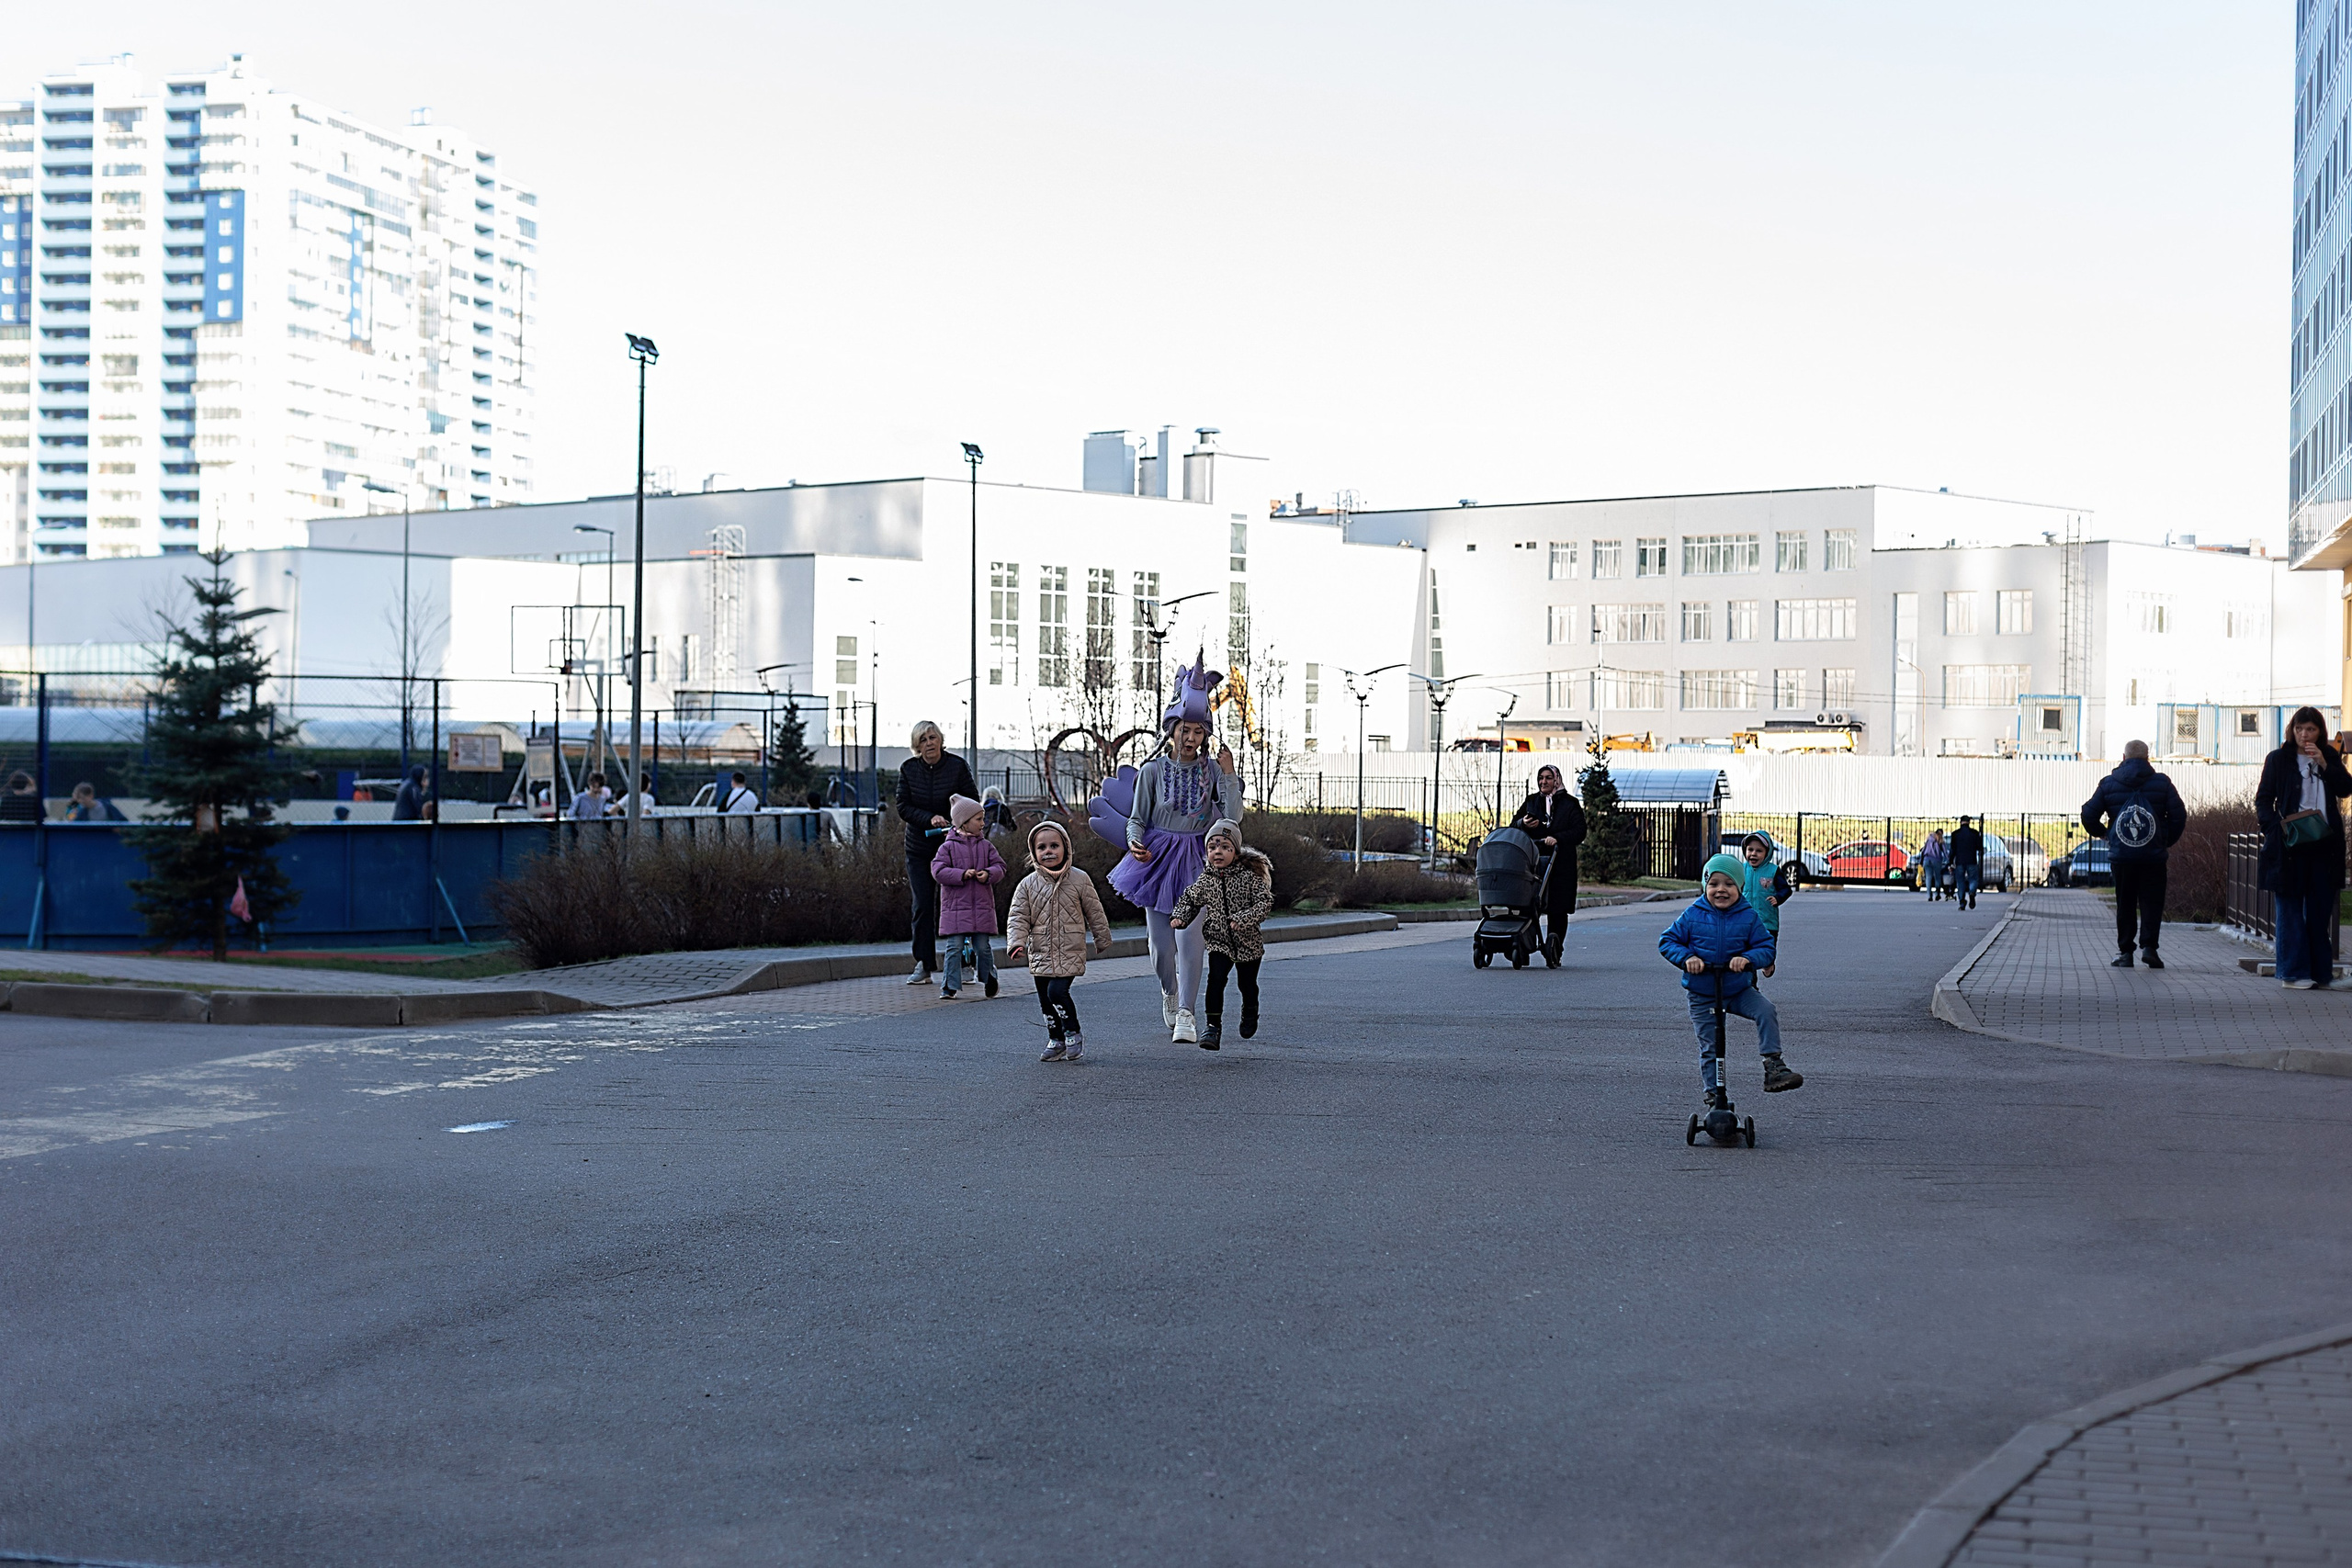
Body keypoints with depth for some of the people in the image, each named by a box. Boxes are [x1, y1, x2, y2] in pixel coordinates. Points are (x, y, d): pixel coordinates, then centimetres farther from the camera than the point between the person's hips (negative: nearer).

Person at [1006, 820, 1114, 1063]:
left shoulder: (1079, 880, -3)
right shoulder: (1028, 884, 1)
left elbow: (1095, 913, 6)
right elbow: (1018, 917, -1)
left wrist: (1103, 941, 13)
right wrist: (1016, 943, -17)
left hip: (1070, 952, -4)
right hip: (1040, 953, 4)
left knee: (1057, 991, -18)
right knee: (1045, 999, 9)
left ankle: (1073, 1035, 0)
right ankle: (1056, 1041, 24)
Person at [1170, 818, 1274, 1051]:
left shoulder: (1249, 875, -14)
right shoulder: (1205, 879, -3)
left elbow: (1265, 903, -17)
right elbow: (1190, 899, 11)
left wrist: (1243, 919, -29)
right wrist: (1179, 917, -6)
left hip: (1247, 942, -1)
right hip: (1218, 941, 1)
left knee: (1247, 983, 16)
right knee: (1216, 979, -20)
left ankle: (1250, 1013, 48)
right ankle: (1213, 1026, -14)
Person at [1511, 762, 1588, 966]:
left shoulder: (1570, 804, 9)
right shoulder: (1530, 802, 18)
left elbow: (1579, 832, 0)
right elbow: (1513, 825, 17)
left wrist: (1557, 838, -15)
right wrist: (1523, 824, -7)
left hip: (1560, 864, -2)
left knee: (1557, 910, -5)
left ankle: (1554, 952, -7)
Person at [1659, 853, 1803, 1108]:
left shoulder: (1749, 917, -6)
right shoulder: (1693, 915, -7)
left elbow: (1766, 948, -6)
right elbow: (1667, 941, -2)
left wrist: (1748, 958, -28)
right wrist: (1686, 957, -21)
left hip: (1739, 989, 0)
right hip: (1702, 995, 0)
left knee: (1766, 1011, -25)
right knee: (1710, 1048, 4)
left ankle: (1774, 1066, -19)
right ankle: (1714, 1097, 17)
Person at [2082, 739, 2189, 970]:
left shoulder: (2108, 784, 4)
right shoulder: (2161, 782, 2)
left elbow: (2089, 815, 3)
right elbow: (2179, 815, -1)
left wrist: (2101, 833, 21)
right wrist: (2168, 842, 13)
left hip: (2120, 855, 1)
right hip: (2154, 855, -1)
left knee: (2125, 904, 9)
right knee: (2151, 902, 4)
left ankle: (2125, 951, 7)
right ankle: (2149, 946, -11)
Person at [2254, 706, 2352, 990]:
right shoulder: (2278, 759, 4)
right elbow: (2263, 799, 2)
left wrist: (2323, 764, -12)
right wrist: (2275, 827, -13)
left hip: (2324, 844, 3)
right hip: (2290, 846, -3)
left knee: (2320, 910, 6)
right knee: (2290, 910, -2)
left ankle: (2320, 972, 12)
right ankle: (2294, 972, 1)